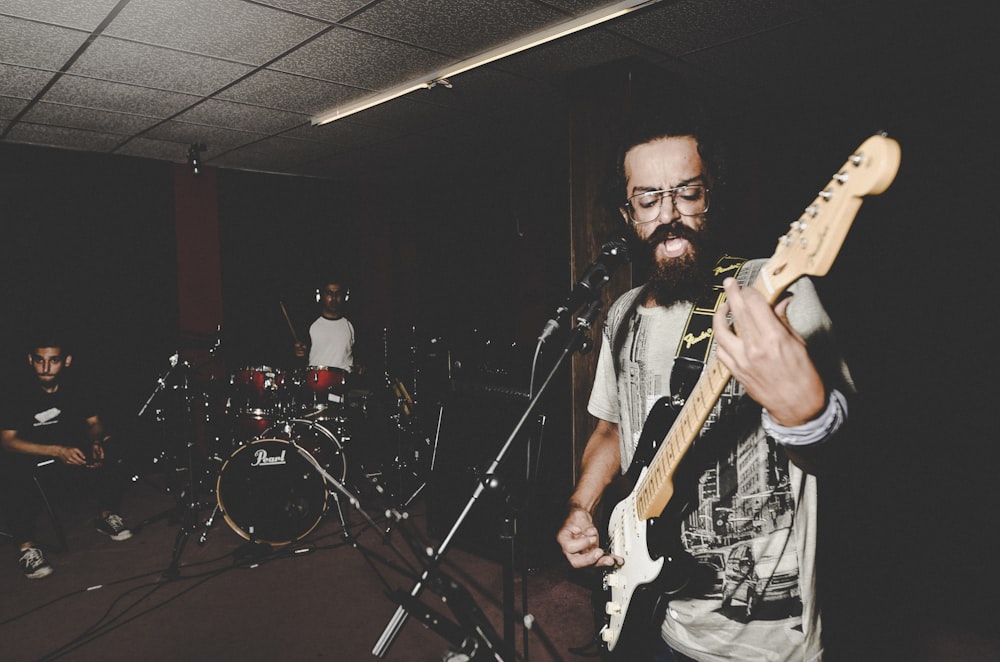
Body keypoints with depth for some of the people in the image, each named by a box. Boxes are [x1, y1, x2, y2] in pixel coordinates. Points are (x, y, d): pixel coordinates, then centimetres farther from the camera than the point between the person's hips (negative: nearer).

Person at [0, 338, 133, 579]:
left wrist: (97, 441, -21)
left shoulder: (79, 389, -6)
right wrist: (57, 451, -32)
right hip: (29, 458, -2)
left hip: (72, 453, 2)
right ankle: (26, 547, -14)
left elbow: (94, 422, 4)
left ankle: (106, 516, 4)